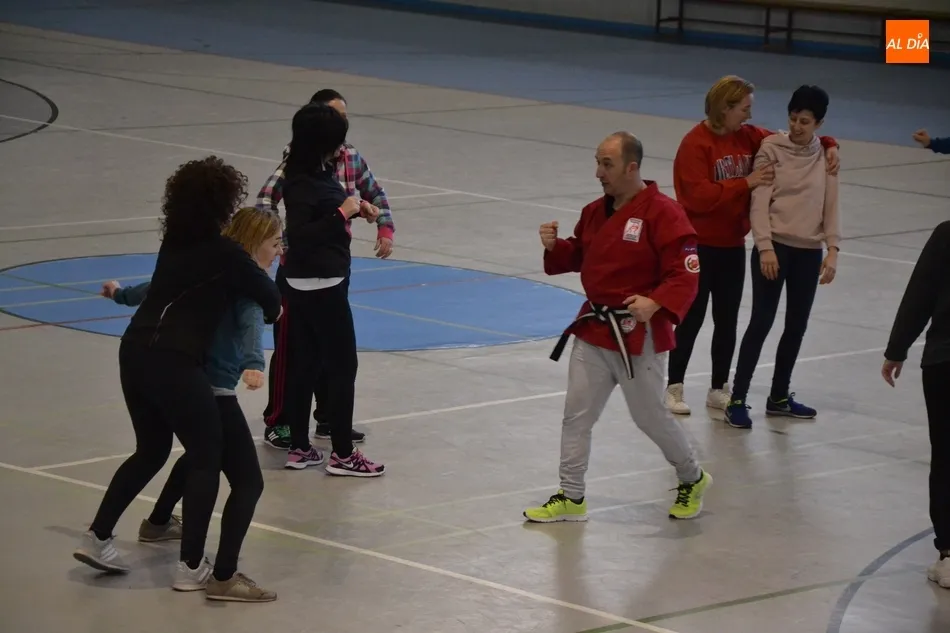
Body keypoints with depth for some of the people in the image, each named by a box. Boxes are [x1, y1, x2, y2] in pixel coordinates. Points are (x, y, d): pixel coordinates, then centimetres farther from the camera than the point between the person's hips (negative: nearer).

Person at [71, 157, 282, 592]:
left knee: (151, 450, 24)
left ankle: (97, 538, 23)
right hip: (174, 363, -7)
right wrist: (272, 310, 25)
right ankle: (191, 566, 6)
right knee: (206, 459, 6)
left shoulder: (174, 244, 14)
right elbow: (271, 301, 3)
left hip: (134, 350, 7)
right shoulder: (226, 255, -5)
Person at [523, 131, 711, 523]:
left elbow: (685, 275, -19)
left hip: (638, 335, -7)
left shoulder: (662, 213, -17)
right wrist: (555, 246, -2)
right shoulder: (596, 211, 7)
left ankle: (692, 480, 30)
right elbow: (578, 257, 19)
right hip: (593, 328, 7)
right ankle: (571, 498, 14)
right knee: (576, 413, 6)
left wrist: (655, 303, -34)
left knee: (650, 416, 5)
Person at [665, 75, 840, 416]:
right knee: (692, 318, 3)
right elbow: (699, 196, -24)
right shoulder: (696, 144, -16)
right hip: (700, 246, -6)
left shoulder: (748, 137, 3)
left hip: (733, 246, 6)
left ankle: (719, 389, 20)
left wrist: (828, 146, -5)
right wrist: (746, 183, -24)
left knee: (727, 321, 10)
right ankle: (674, 387, 14)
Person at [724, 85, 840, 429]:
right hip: (774, 246, -4)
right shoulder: (772, 149, -5)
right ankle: (738, 399, -2)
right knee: (762, 321, -6)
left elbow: (831, 205, 7)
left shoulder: (825, 156, 5)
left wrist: (832, 250, -1)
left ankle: (779, 396, 25)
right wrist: (765, 247, -15)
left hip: (809, 251, 4)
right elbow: (759, 201, -8)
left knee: (797, 325, 11)